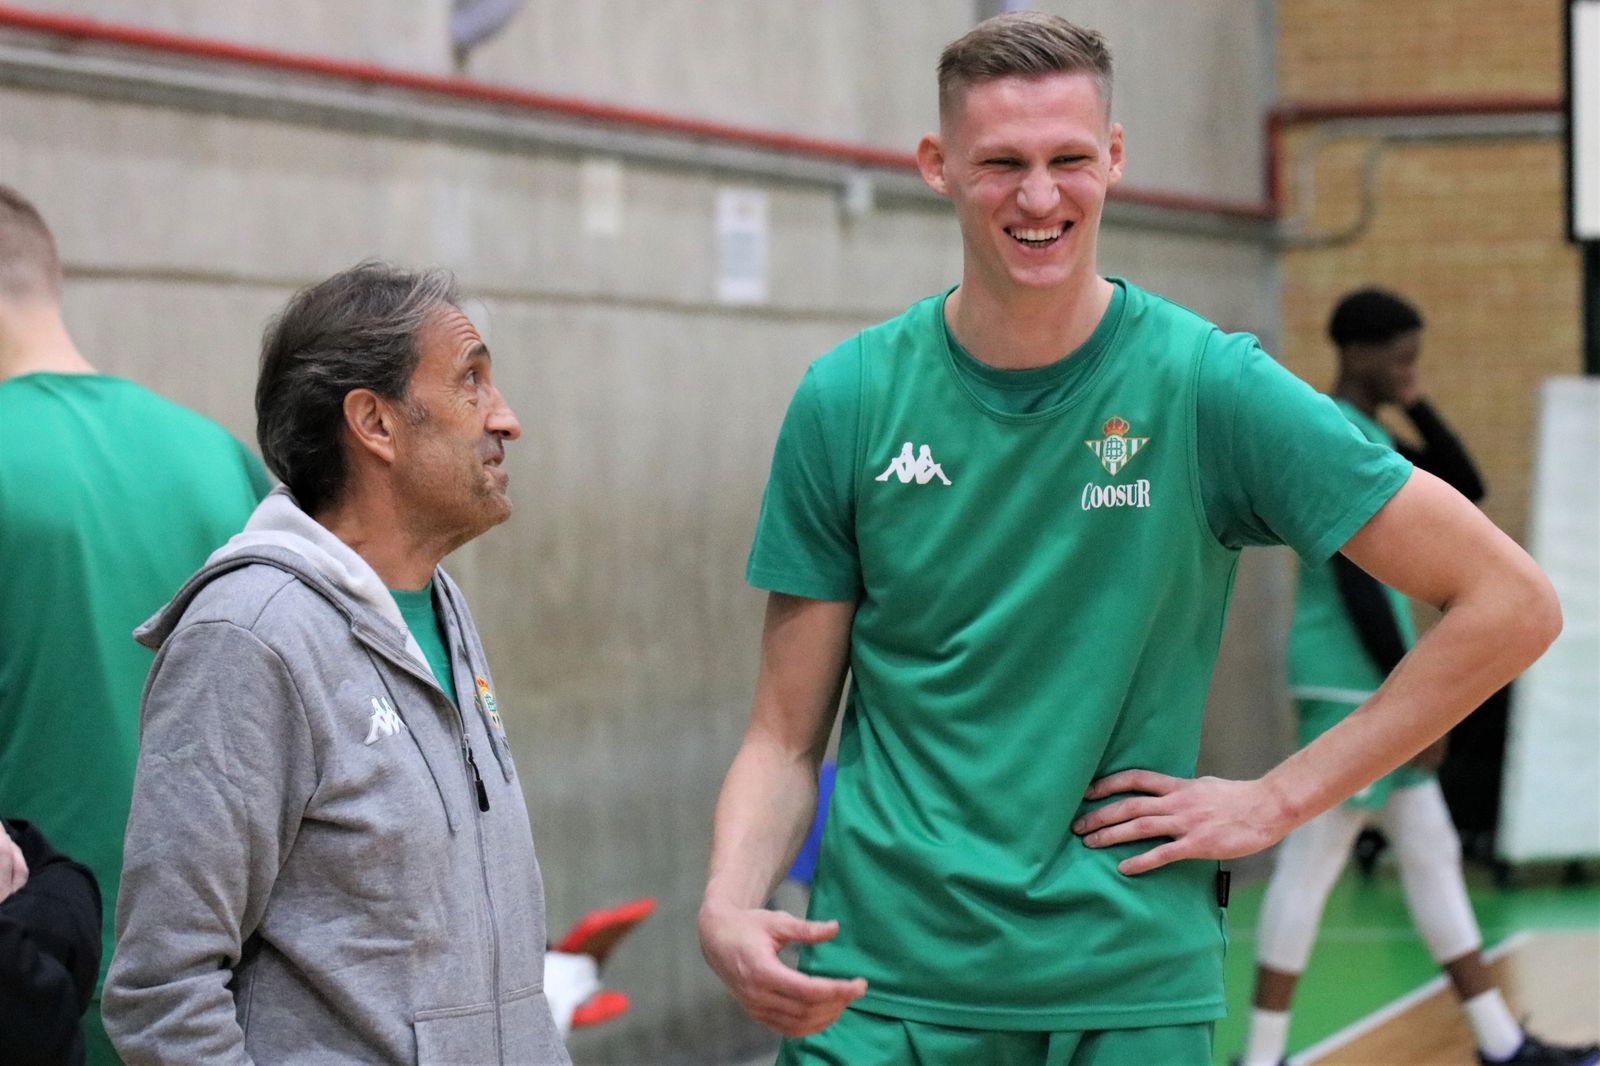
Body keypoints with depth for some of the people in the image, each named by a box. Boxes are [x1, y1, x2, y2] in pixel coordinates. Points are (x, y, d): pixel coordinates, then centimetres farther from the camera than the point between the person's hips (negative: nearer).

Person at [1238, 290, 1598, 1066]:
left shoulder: (1369, 437, 15)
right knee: (1312, 863, -7)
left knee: (1432, 855, 12)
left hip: (1376, 679, 10)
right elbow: (1354, 583, -20)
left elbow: (1464, 491, 20)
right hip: (1349, 679, -10)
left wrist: (1418, 408, 7)